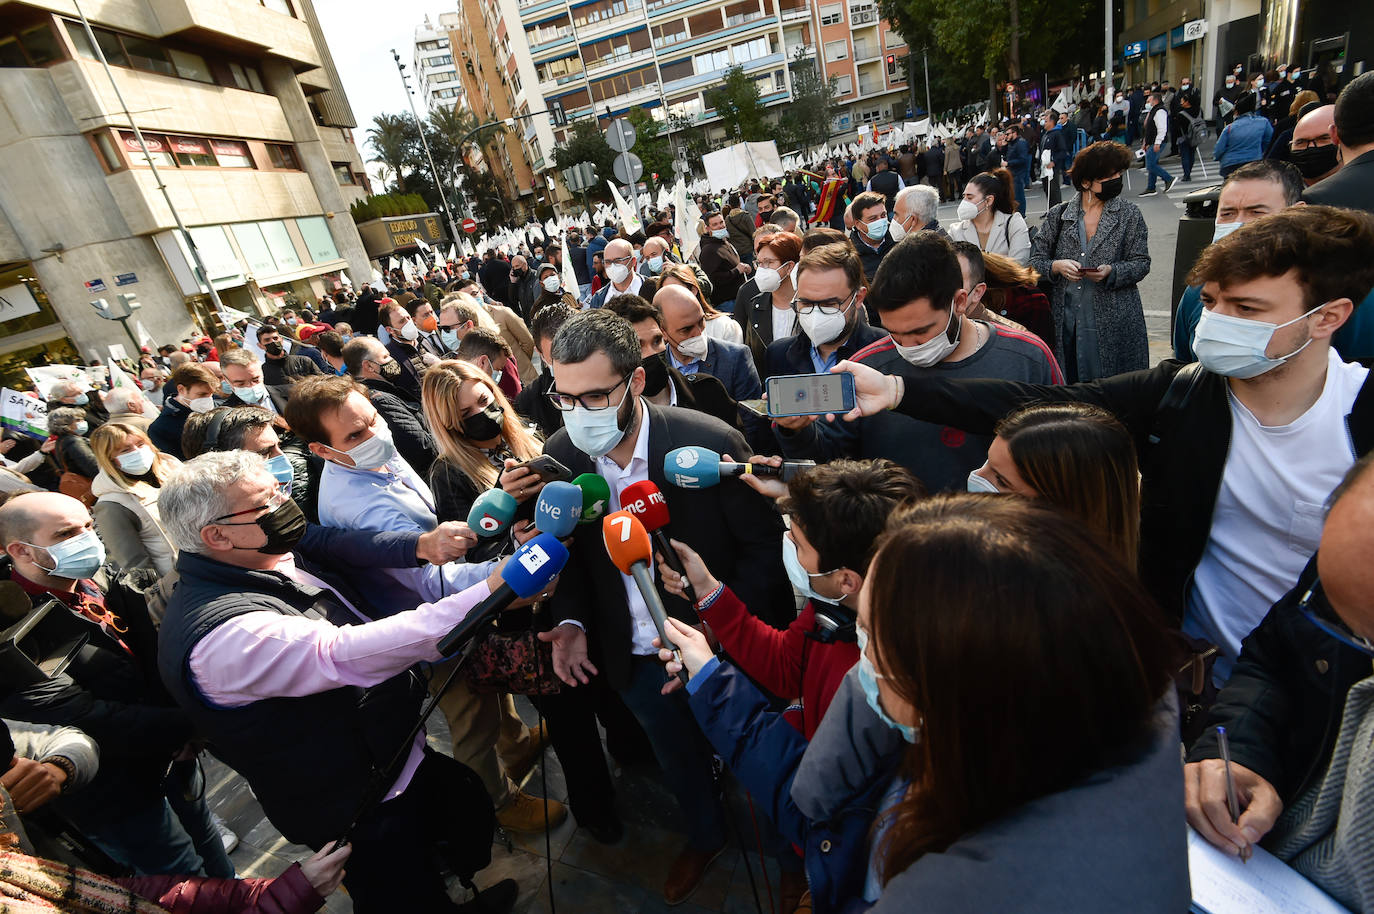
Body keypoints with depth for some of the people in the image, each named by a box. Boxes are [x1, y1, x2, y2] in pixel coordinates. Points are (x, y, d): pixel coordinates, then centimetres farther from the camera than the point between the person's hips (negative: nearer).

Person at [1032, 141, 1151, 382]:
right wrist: (1057, 266, -14)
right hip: (1066, 320, 0)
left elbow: (1141, 263, 3)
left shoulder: (1129, 214, 6)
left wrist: (1111, 272, -16)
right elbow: (1036, 260, 6)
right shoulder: (1058, 215, 6)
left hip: (1114, 322, 0)